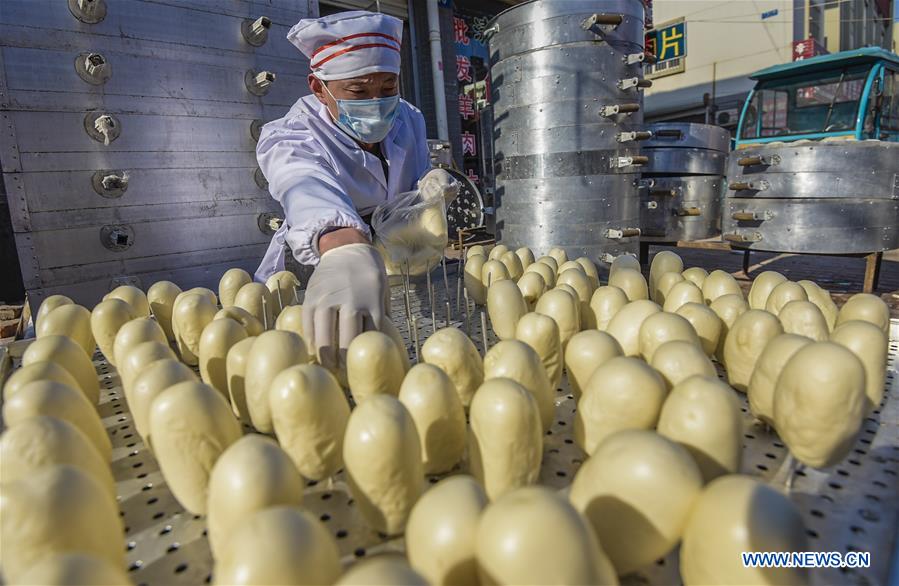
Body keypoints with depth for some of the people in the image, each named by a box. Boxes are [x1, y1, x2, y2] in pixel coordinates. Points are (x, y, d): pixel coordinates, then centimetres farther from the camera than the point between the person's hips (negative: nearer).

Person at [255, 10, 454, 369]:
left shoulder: (409, 121, -3)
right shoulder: (287, 140, -19)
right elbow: (310, 193, -44)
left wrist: (427, 193, -19)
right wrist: (346, 251, -66)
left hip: (395, 273, 4)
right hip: (312, 282, -3)